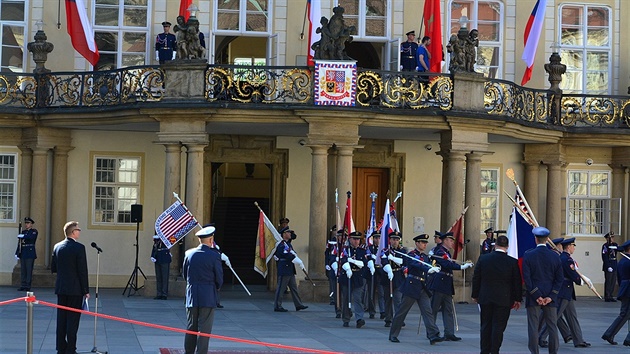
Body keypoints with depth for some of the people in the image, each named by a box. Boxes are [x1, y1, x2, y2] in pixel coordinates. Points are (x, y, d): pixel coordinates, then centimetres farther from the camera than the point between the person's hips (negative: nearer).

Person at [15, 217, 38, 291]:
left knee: (29, 270, -5)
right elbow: (19, 243, 16)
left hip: (30, 254, -6)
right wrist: (17, 253, 11)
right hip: (22, 254, 6)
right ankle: (23, 286, 10)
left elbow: (31, 237, -23)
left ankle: (28, 286, -3)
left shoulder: (34, 231, 1)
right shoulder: (23, 232, 17)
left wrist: (23, 236, -19)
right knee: (23, 270, 6)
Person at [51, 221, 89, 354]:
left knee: (61, 319, 9)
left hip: (61, 288, 6)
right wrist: (86, 290, -7)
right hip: (75, 289, -6)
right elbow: (83, 271, -13)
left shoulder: (57, 247, 6)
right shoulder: (79, 248, -13)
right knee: (73, 319, -2)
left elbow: (53, 268, 10)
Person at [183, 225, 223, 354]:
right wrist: (216, 289, 15)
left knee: (191, 328, 12)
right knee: (204, 329, -1)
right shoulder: (214, 256, -11)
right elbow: (219, 278, -5)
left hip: (192, 296, 4)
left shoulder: (189, 254, 1)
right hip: (208, 297, -4)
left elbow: (185, 274, 10)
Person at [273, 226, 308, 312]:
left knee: (294, 287, 12)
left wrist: (299, 261, -9)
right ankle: (277, 306, 0)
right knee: (281, 288, -4)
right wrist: (299, 262, -20)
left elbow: (293, 254, 13)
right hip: (284, 270, -10)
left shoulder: (288, 244, 17)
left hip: (290, 271, 10)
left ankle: (298, 305, 15)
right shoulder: (282, 245, -15)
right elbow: (288, 256, -22)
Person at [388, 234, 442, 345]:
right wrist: (428, 269, -40)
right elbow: (416, 265, -26)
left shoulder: (426, 257, 17)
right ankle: (393, 334, 13)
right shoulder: (411, 255, -7)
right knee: (402, 311, 2)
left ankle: (433, 335, -12)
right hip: (412, 286, -6)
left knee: (427, 311, -5)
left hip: (423, 288, 6)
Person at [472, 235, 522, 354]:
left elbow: (476, 278, 4)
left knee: (486, 326, 11)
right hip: (503, 299, -2)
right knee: (498, 326, 2)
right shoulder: (512, 262, -7)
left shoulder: (483, 258, -3)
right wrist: (518, 299, 7)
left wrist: (475, 295, 14)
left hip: (485, 299, 2)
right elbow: (517, 282, -2)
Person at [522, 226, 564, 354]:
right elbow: (559, 279, -1)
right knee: (552, 327, 7)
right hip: (550, 298, 2)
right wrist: (550, 296, -3)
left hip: (533, 298, -2)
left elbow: (526, 278, -10)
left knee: (533, 327, 2)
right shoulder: (555, 256, 1)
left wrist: (536, 295, -7)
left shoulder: (528, 255, -6)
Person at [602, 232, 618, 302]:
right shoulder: (605, 246, -9)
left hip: (614, 266, 7)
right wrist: (608, 267, -19)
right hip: (608, 267, -7)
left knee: (613, 281, 9)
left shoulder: (615, 245, 15)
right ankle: (607, 297, 0)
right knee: (608, 281, -4)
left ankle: (610, 296, 16)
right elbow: (604, 257, -15)